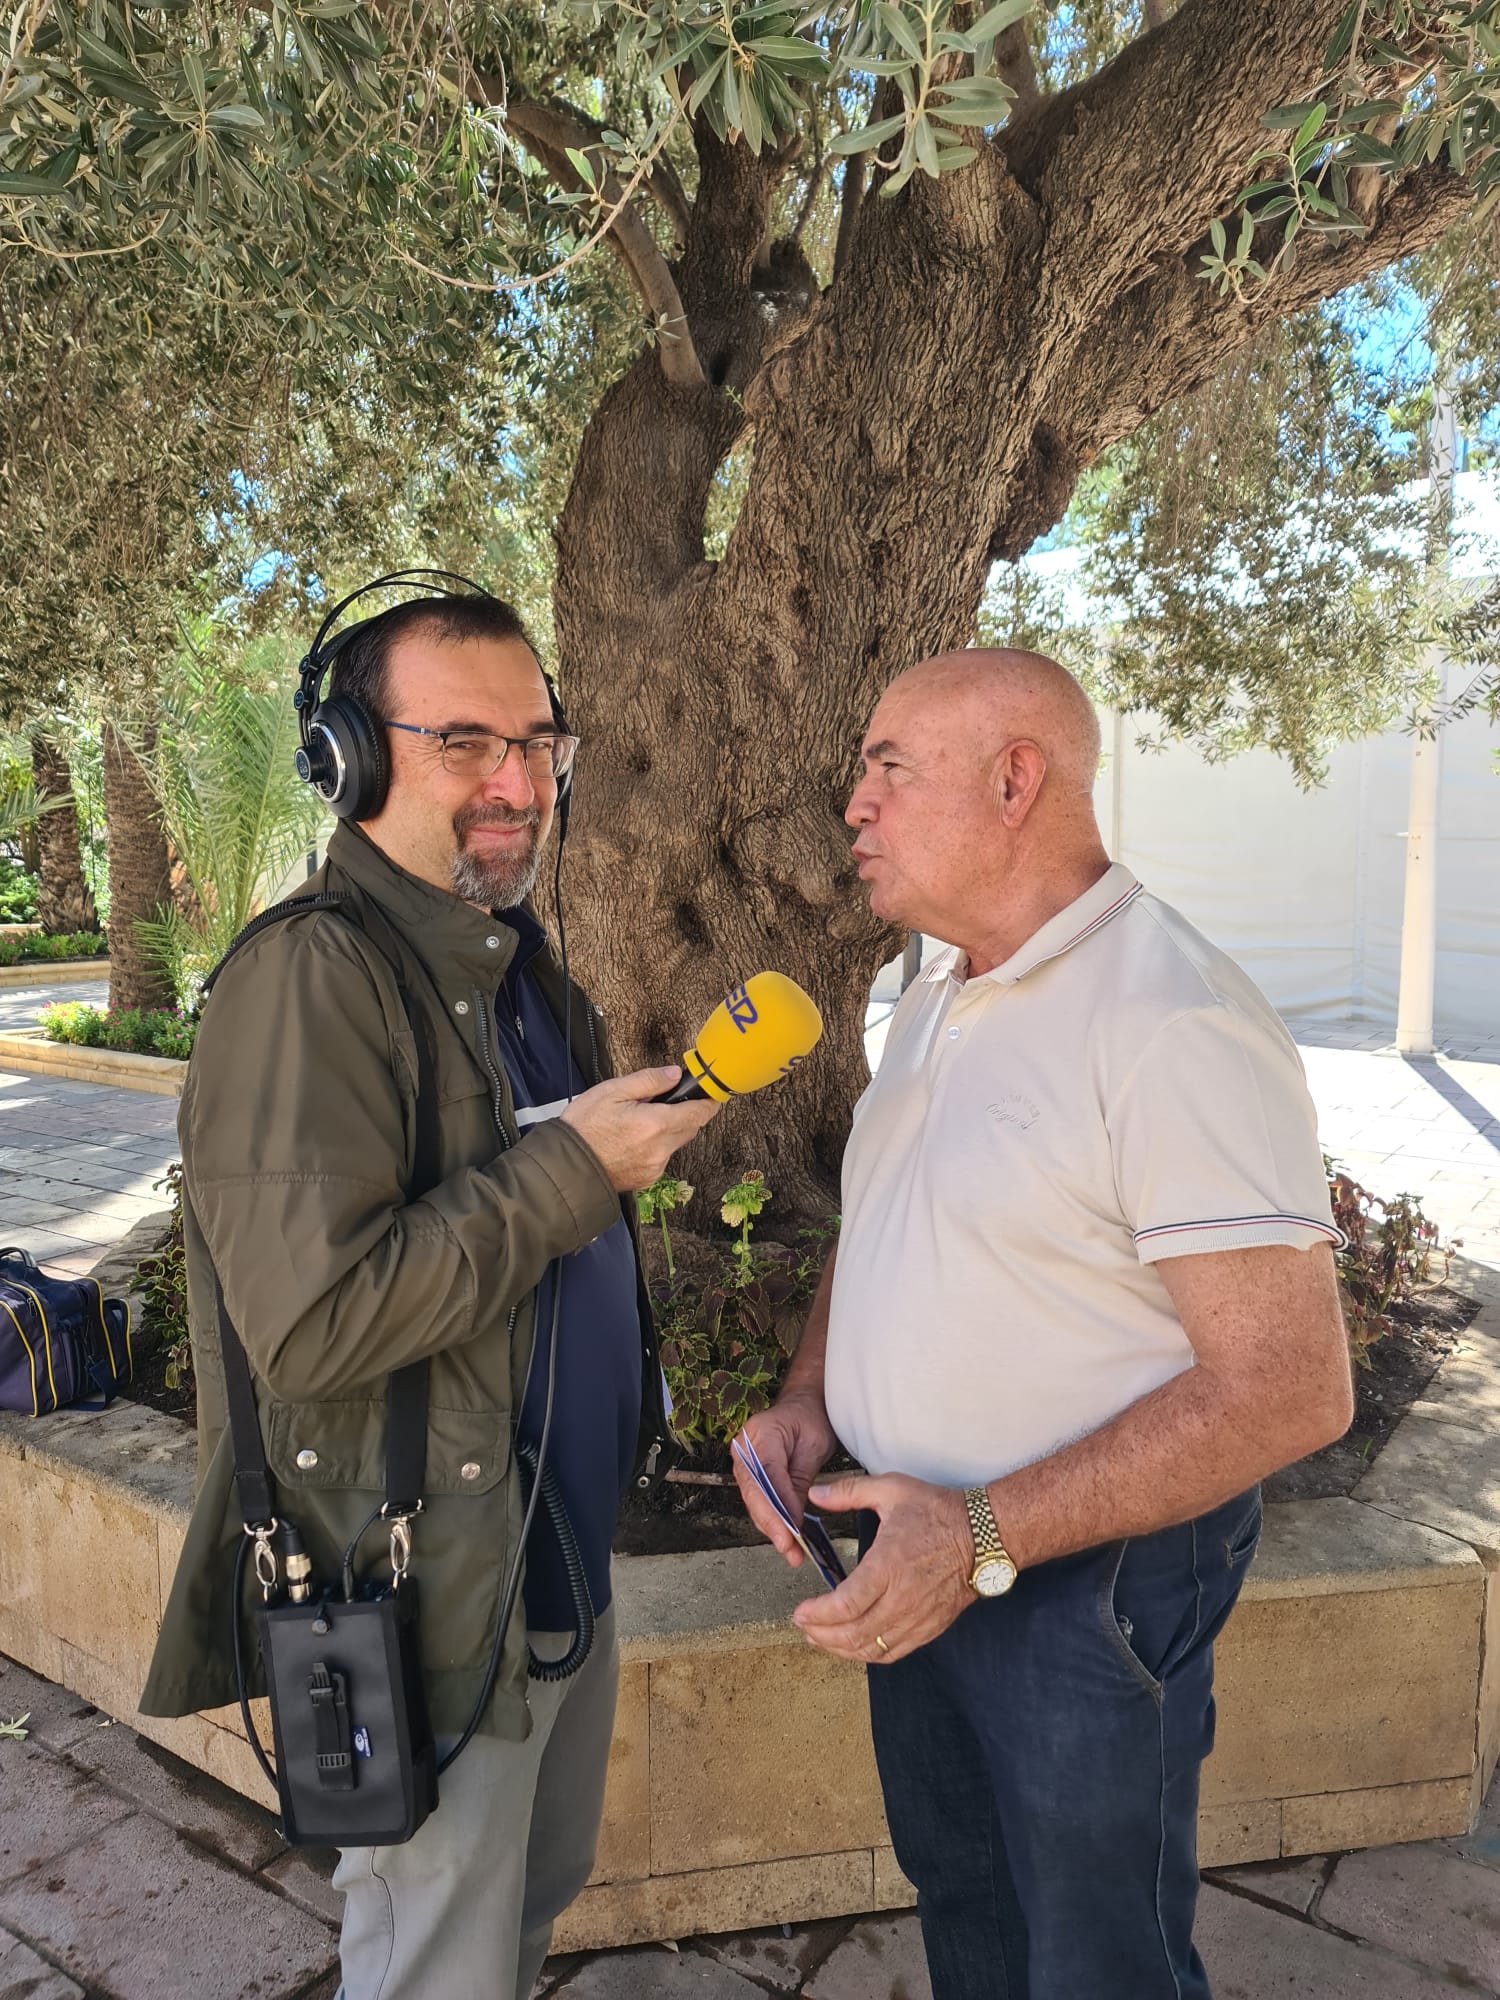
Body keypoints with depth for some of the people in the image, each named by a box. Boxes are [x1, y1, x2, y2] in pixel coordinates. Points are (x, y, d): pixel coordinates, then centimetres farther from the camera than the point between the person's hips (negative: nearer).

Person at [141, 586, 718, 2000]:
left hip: (566, 1563, 9)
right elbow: (313, 1322, -30)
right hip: (430, 1604, -8)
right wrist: (571, 1170, -24)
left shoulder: (516, 963, 8)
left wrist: (645, 1122, 4)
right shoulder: (309, 977, -23)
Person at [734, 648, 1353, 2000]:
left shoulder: (1176, 1021, -24)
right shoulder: (934, 1002, 5)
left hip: (1092, 1573, -7)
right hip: (919, 1550, 8)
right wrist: (807, 1397, -1)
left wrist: (988, 1535, -28)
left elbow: (1290, 1387, -26)